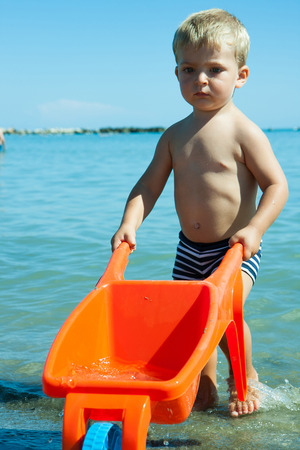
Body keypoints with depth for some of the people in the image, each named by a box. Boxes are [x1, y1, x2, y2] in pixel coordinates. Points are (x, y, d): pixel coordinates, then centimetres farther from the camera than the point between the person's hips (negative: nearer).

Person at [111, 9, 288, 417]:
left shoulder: (243, 132, -12)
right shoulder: (175, 135, 4)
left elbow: (277, 185, -14)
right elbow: (149, 185, 4)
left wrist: (254, 229, -27)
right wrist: (129, 224, -12)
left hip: (236, 249, -6)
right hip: (189, 248, 6)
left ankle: (244, 375, 7)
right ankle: (205, 379, 33)